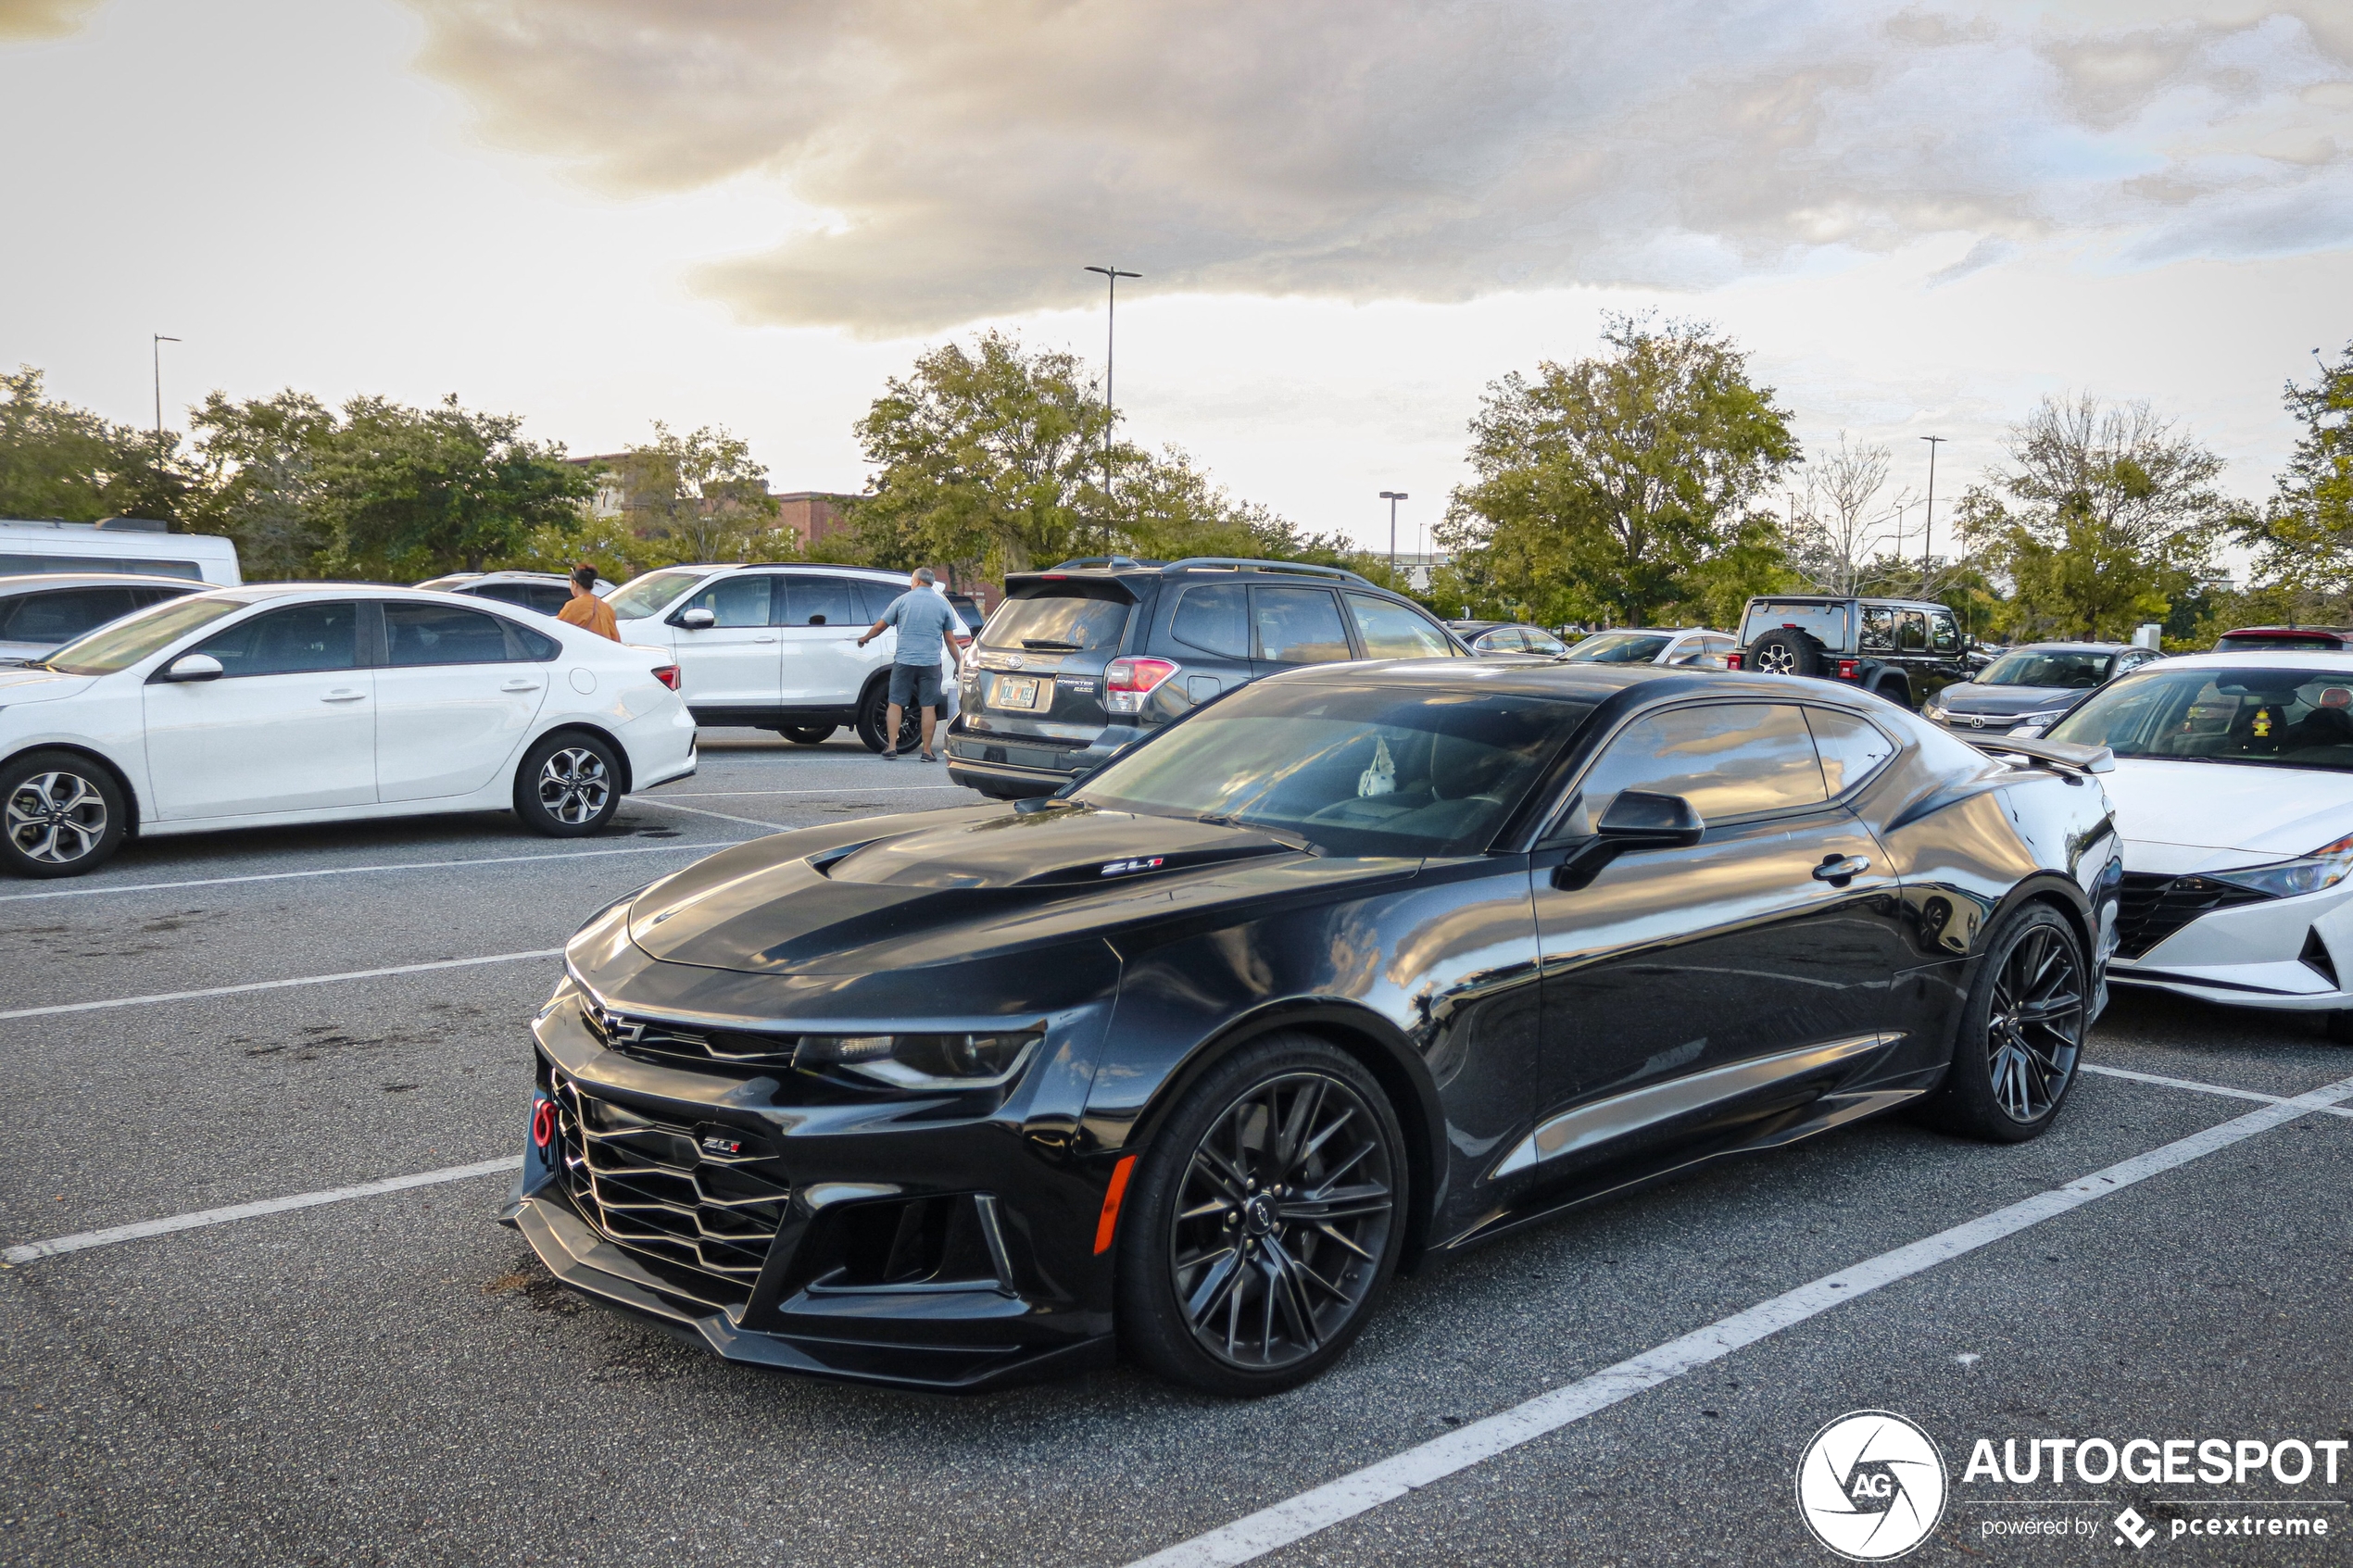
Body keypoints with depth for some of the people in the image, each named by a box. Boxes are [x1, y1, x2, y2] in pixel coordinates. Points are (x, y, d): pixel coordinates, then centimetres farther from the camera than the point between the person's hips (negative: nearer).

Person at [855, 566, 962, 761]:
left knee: (896, 703, 8)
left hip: (904, 661, -1)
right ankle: (927, 751, 4)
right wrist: (958, 663, 16)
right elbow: (950, 640, 6)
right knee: (928, 707, 4)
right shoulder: (943, 604, 5)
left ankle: (891, 748, 3)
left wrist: (864, 639, 25)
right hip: (930, 663, 1)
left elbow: (879, 626, 7)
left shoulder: (903, 600, 3)